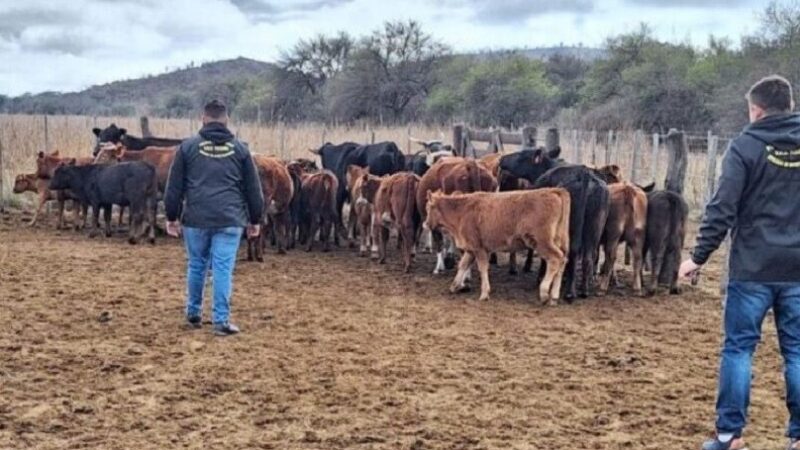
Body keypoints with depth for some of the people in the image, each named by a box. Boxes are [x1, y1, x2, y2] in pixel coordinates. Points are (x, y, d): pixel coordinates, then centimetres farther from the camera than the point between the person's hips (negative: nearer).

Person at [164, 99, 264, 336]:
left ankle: (194, 314, 28)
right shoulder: (240, 149, 6)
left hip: (196, 219, 1)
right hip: (230, 220, -1)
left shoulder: (188, 147, 3)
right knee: (223, 269, 0)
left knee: (196, 266, 16)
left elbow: (174, 186, 5)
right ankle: (221, 321, 0)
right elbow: (253, 189, 9)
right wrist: (255, 220, 17)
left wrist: (171, 217, 12)